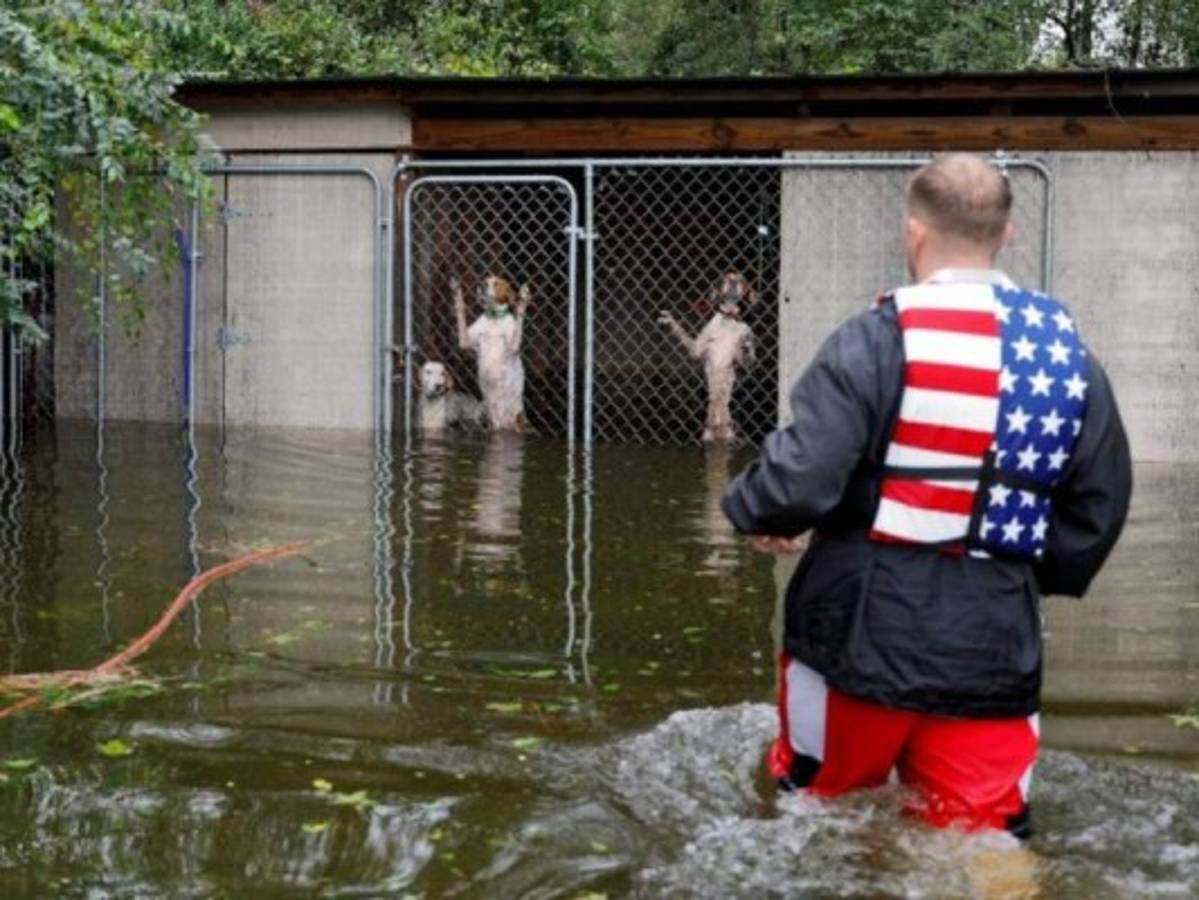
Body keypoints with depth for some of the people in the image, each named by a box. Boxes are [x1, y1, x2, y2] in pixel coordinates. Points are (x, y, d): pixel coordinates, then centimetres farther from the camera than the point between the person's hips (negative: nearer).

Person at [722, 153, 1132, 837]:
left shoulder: (877, 341, -12)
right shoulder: (1071, 355, 6)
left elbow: (799, 479, -19)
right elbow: (1099, 510, 10)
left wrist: (753, 511, 3)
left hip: (864, 634, -3)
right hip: (996, 648, 4)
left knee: (816, 821, 19)